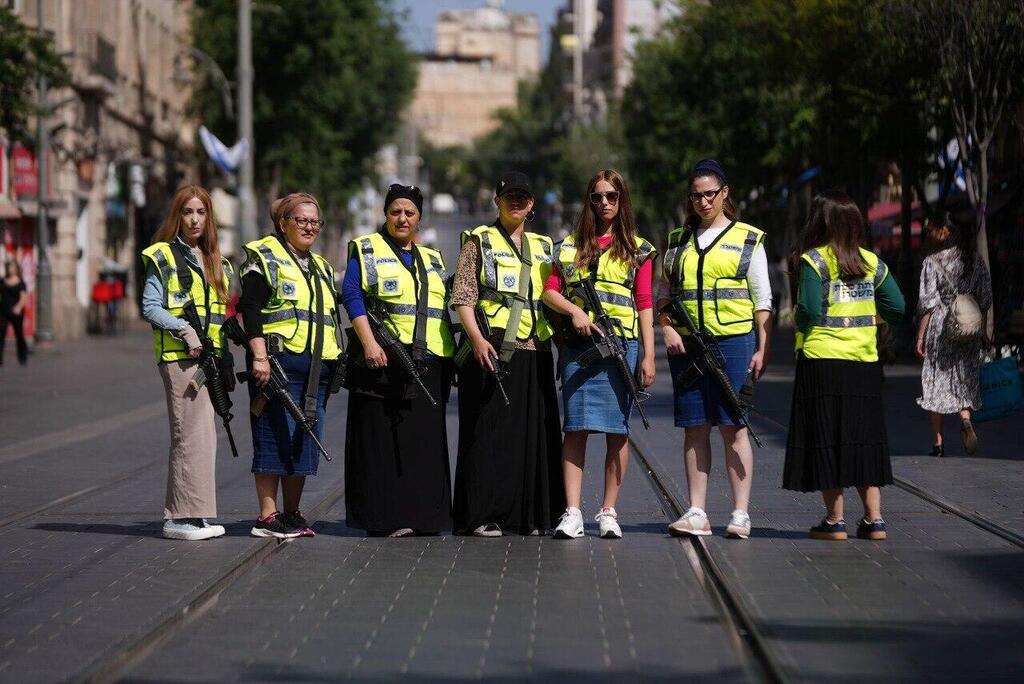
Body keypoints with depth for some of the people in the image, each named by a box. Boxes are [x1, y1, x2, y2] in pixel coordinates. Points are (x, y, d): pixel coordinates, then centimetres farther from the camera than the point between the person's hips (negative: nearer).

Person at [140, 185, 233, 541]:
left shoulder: (215, 261, 20)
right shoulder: (162, 257, -1)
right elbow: (150, 307, -7)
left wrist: (224, 356, 11)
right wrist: (185, 330, -19)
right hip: (179, 355, -7)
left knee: (201, 434, 7)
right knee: (193, 432, -13)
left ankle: (180, 513, 13)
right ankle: (183, 516, -12)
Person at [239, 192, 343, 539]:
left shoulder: (321, 267, 23)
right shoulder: (264, 257, 1)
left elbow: (332, 317, 26)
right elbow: (251, 311, -9)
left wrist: (336, 362, 17)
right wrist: (259, 356, -18)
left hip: (316, 367, 7)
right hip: (278, 362, -7)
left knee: (306, 440, 6)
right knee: (275, 437, -7)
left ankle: (291, 513, 14)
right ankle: (267, 516, -5)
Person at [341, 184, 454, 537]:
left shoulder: (432, 259, 22)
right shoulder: (366, 250, 6)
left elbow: (443, 306, 23)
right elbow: (352, 295, -6)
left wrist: (451, 355, 14)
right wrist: (369, 343, -17)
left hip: (428, 362, 5)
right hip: (383, 360, -5)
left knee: (426, 438, 3)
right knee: (382, 437, -6)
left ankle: (422, 515, 7)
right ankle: (384, 517, -6)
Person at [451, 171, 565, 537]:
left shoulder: (543, 246, 20)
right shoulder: (479, 241, 4)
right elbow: (462, 295, -3)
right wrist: (476, 337, -15)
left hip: (534, 351, 5)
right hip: (491, 348, -5)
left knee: (535, 433, 4)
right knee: (489, 432, -6)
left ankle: (533, 516, 10)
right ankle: (482, 516, -4)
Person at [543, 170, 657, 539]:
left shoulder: (637, 249, 9)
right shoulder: (571, 245, 14)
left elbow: (645, 305, 5)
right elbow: (550, 291, 10)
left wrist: (649, 355, -2)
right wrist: (574, 310, -9)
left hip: (622, 343, -1)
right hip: (578, 343, 1)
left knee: (616, 430, 0)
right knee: (576, 428, -4)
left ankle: (608, 512, 6)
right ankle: (572, 513, -7)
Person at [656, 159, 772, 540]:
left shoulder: (748, 239, 6)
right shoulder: (678, 241, 14)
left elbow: (763, 301, 5)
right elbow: (662, 294, 15)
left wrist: (761, 349, -2)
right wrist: (667, 329, -3)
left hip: (734, 340, -3)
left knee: (733, 426, -4)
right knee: (695, 428, 2)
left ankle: (740, 514, -2)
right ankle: (696, 514, 4)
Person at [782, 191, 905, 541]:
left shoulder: (813, 261, -8)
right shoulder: (872, 262, 7)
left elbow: (810, 311, -16)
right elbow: (897, 308, 7)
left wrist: (800, 324, 5)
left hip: (822, 358, -5)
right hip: (865, 359, 5)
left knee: (826, 438, 2)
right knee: (864, 437, 11)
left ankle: (835, 520, 2)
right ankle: (874, 518, 9)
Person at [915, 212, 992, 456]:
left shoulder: (932, 262, -9)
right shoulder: (975, 259, 3)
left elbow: (927, 304, -10)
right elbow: (985, 299, 6)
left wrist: (920, 336, -4)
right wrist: (982, 329, 15)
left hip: (939, 328, -3)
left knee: (936, 381, 6)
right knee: (964, 378, 13)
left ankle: (938, 442, 6)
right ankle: (965, 417, -16)